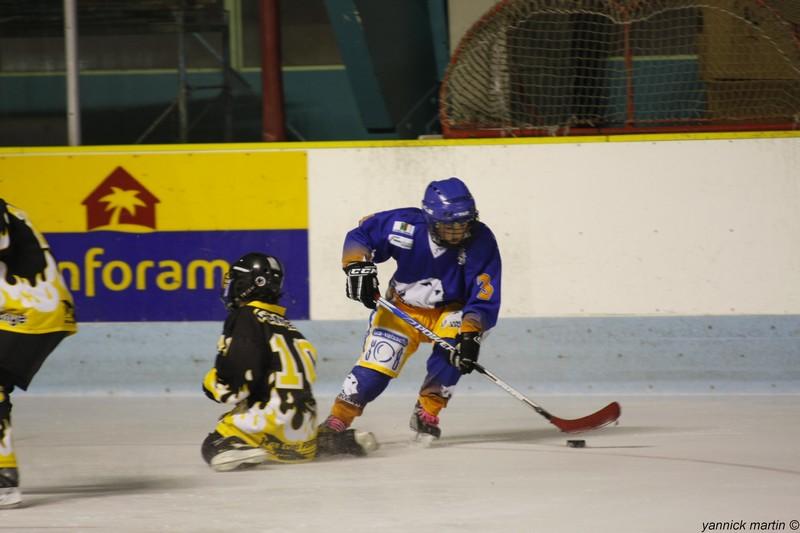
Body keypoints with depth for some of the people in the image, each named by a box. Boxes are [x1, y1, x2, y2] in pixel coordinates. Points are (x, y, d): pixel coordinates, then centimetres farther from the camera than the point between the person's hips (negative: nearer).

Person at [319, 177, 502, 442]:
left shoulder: (481, 241, -23)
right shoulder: (407, 225, -23)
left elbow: (484, 300, -25)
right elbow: (360, 235, -8)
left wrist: (470, 335, -39)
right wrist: (358, 266, -26)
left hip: (450, 309, 0)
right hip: (402, 309, 0)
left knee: (454, 343, -30)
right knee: (375, 367, -13)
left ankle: (427, 414, -13)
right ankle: (336, 421, 3)